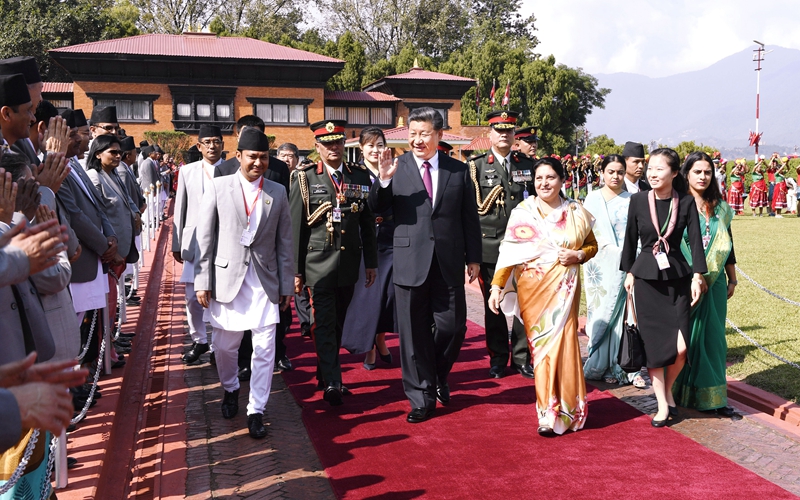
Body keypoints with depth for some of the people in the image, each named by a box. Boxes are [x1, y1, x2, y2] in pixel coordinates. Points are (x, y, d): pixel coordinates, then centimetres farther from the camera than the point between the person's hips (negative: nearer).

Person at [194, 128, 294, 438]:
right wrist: (203, 282, -4)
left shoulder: (278, 192, 5)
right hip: (227, 278, 0)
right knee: (224, 346, 12)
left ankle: (256, 410, 14)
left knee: (265, 349, -1)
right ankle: (230, 389, 41)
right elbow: (205, 238, -1)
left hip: (265, 281, 1)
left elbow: (284, 242, 7)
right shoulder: (218, 188, -1)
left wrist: (286, 285, 5)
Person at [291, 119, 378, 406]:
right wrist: (296, 270, -4)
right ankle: (332, 383, -3)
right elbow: (295, 227, -1)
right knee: (324, 324, -5)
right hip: (319, 262, -3)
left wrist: (371, 262, 6)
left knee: (339, 323, 14)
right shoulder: (305, 178, -1)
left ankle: (325, 371, 31)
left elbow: (368, 223, 9)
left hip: (349, 262, 4)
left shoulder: (360, 176, 6)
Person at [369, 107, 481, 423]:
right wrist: (384, 180, -22)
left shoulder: (459, 170, 6)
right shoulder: (397, 168, 1)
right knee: (414, 333, 6)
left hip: (449, 264, 1)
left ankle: (438, 376, 35)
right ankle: (422, 399, 20)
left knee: (453, 327, 5)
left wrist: (473, 258, 6)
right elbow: (376, 208, -4)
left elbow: (470, 218, 8)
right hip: (411, 263, -1)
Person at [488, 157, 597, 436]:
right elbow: (509, 252, -5)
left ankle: (562, 410, 12)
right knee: (541, 346, 2)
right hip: (533, 288, -1)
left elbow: (592, 245, 16)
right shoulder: (522, 212, 0)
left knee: (562, 342, -4)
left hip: (564, 289, 1)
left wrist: (578, 255, -5)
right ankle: (549, 411, 16)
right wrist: (496, 286, -14)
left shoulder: (575, 212, 6)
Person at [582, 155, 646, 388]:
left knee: (626, 313, -2)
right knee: (604, 314, 0)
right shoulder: (593, 198, 7)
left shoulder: (631, 200, 10)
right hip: (603, 265, -1)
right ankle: (604, 366, 10)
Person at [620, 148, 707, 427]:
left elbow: (695, 240, -2)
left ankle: (668, 390, 23)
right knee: (654, 344, 2)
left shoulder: (686, 202, -2)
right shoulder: (638, 201, -2)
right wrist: (629, 272, 7)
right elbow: (630, 239, 5)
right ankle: (663, 405, 15)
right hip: (647, 278, 0)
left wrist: (697, 276, -7)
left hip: (678, 278, 0)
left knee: (681, 347, -6)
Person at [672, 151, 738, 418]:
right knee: (684, 334, 2)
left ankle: (712, 396, 16)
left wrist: (732, 279, 14)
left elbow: (727, 245, 15)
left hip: (714, 283, 4)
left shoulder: (720, 208, 9)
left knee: (712, 335, 7)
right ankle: (680, 392, 14)